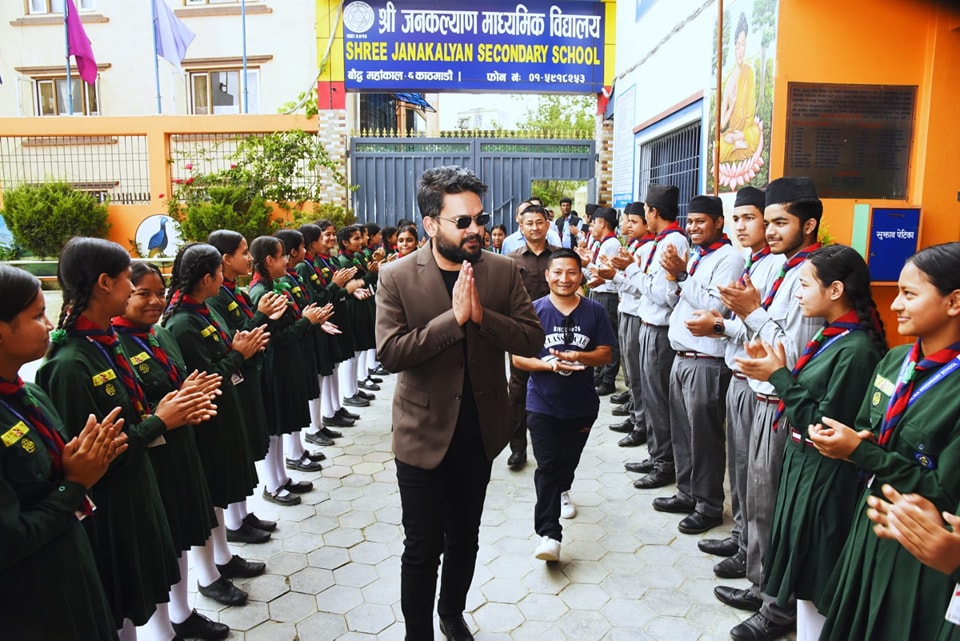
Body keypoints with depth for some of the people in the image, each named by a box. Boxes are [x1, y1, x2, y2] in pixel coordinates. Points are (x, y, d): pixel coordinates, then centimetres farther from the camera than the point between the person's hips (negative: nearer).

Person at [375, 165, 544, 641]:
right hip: (423, 435, -3)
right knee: (422, 548, 9)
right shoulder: (397, 278, -11)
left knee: (464, 538, 22)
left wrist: (480, 315, -23)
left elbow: (532, 338, -8)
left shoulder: (503, 271, -3)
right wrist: (454, 317, -26)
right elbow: (390, 352, -20)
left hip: (479, 433, 3)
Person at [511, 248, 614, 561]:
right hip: (542, 404, -2)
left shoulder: (594, 311, -3)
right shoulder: (533, 311, -9)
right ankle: (549, 534, -2)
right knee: (547, 466, -6)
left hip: (581, 404, 3)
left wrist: (578, 357, -21)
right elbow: (517, 358, -9)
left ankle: (561, 492, 51)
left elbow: (605, 353, -1)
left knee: (569, 460, 20)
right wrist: (549, 364, -25)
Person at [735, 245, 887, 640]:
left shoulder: (856, 349, -22)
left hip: (824, 477, -9)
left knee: (814, 582, 7)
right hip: (804, 464, 9)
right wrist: (773, 370, -5)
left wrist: (779, 376, -19)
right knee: (804, 576, 21)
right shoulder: (833, 335, 6)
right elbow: (811, 399, 6)